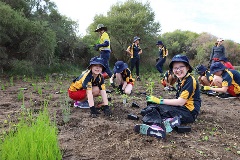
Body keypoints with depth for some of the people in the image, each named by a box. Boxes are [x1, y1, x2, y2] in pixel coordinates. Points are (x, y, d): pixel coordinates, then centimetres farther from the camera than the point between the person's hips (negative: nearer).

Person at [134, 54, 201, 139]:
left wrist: (160, 100, -16)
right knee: (152, 106, -9)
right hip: (182, 108, 9)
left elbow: (180, 102, -19)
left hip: (189, 112, -9)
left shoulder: (190, 81, -12)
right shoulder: (181, 80, 15)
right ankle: (170, 122, -35)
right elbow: (179, 101, 10)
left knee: (158, 107, -20)